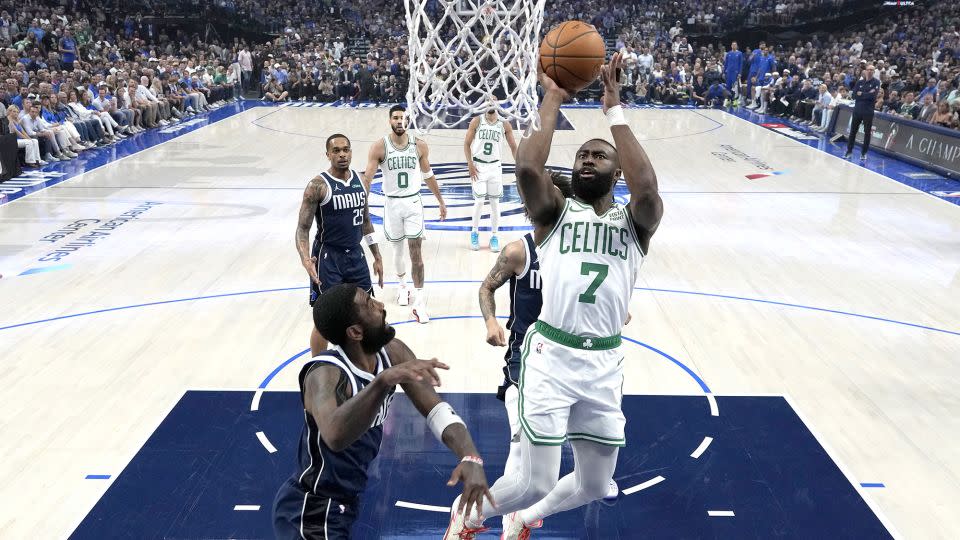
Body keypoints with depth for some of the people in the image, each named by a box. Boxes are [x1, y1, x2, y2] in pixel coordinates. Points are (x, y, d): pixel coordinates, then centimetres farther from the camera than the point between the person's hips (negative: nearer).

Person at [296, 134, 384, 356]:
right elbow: (303, 228, -14)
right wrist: (306, 260, -31)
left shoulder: (359, 180, 5)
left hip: (355, 255, 6)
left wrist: (377, 257, 15)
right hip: (328, 258, -6)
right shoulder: (318, 185, -13)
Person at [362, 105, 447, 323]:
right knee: (398, 249, 16)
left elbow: (428, 175, 10)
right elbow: (367, 177, -12)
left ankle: (419, 303, -4)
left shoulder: (419, 146, -3)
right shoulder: (379, 147, -9)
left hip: (413, 203, 0)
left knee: (415, 251, -6)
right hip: (393, 203, 0)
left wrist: (441, 201, 14)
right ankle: (402, 285, 43)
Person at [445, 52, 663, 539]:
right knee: (536, 484, -2)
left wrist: (614, 109, -16)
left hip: (604, 363, 3)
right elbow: (527, 167, -18)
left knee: (594, 486, 16)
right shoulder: (554, 213, 2)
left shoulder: (635, 221, 5)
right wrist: (552, 99, -11)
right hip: (550, 356, -3)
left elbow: (647, 188, -19)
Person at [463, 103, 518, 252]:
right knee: (479, 201, -4)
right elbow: (467, 143, -1)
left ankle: (494, 236, 14)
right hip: (478, 166, -2)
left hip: (495, 166, 2)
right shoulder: (476, 121, -3)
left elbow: (513, 146, 5)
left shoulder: (504, 124, 0)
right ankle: (475, 233, 15)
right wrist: (470, 164, -11)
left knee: (495, 203, 4)